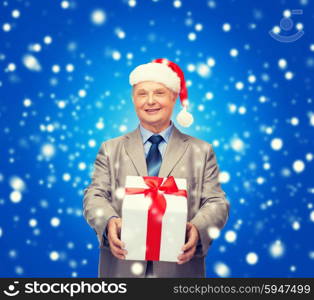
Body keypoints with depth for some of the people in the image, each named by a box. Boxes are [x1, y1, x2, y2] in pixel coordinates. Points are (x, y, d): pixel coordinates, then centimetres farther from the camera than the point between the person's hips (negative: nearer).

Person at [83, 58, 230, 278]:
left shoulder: (202, 151, 7)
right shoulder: (110, 150, 9)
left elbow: (217, 203, 0)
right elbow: (95, 196, 1)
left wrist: (197, 228, -22)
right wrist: (109, 222, -22)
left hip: (179, 267, 0)